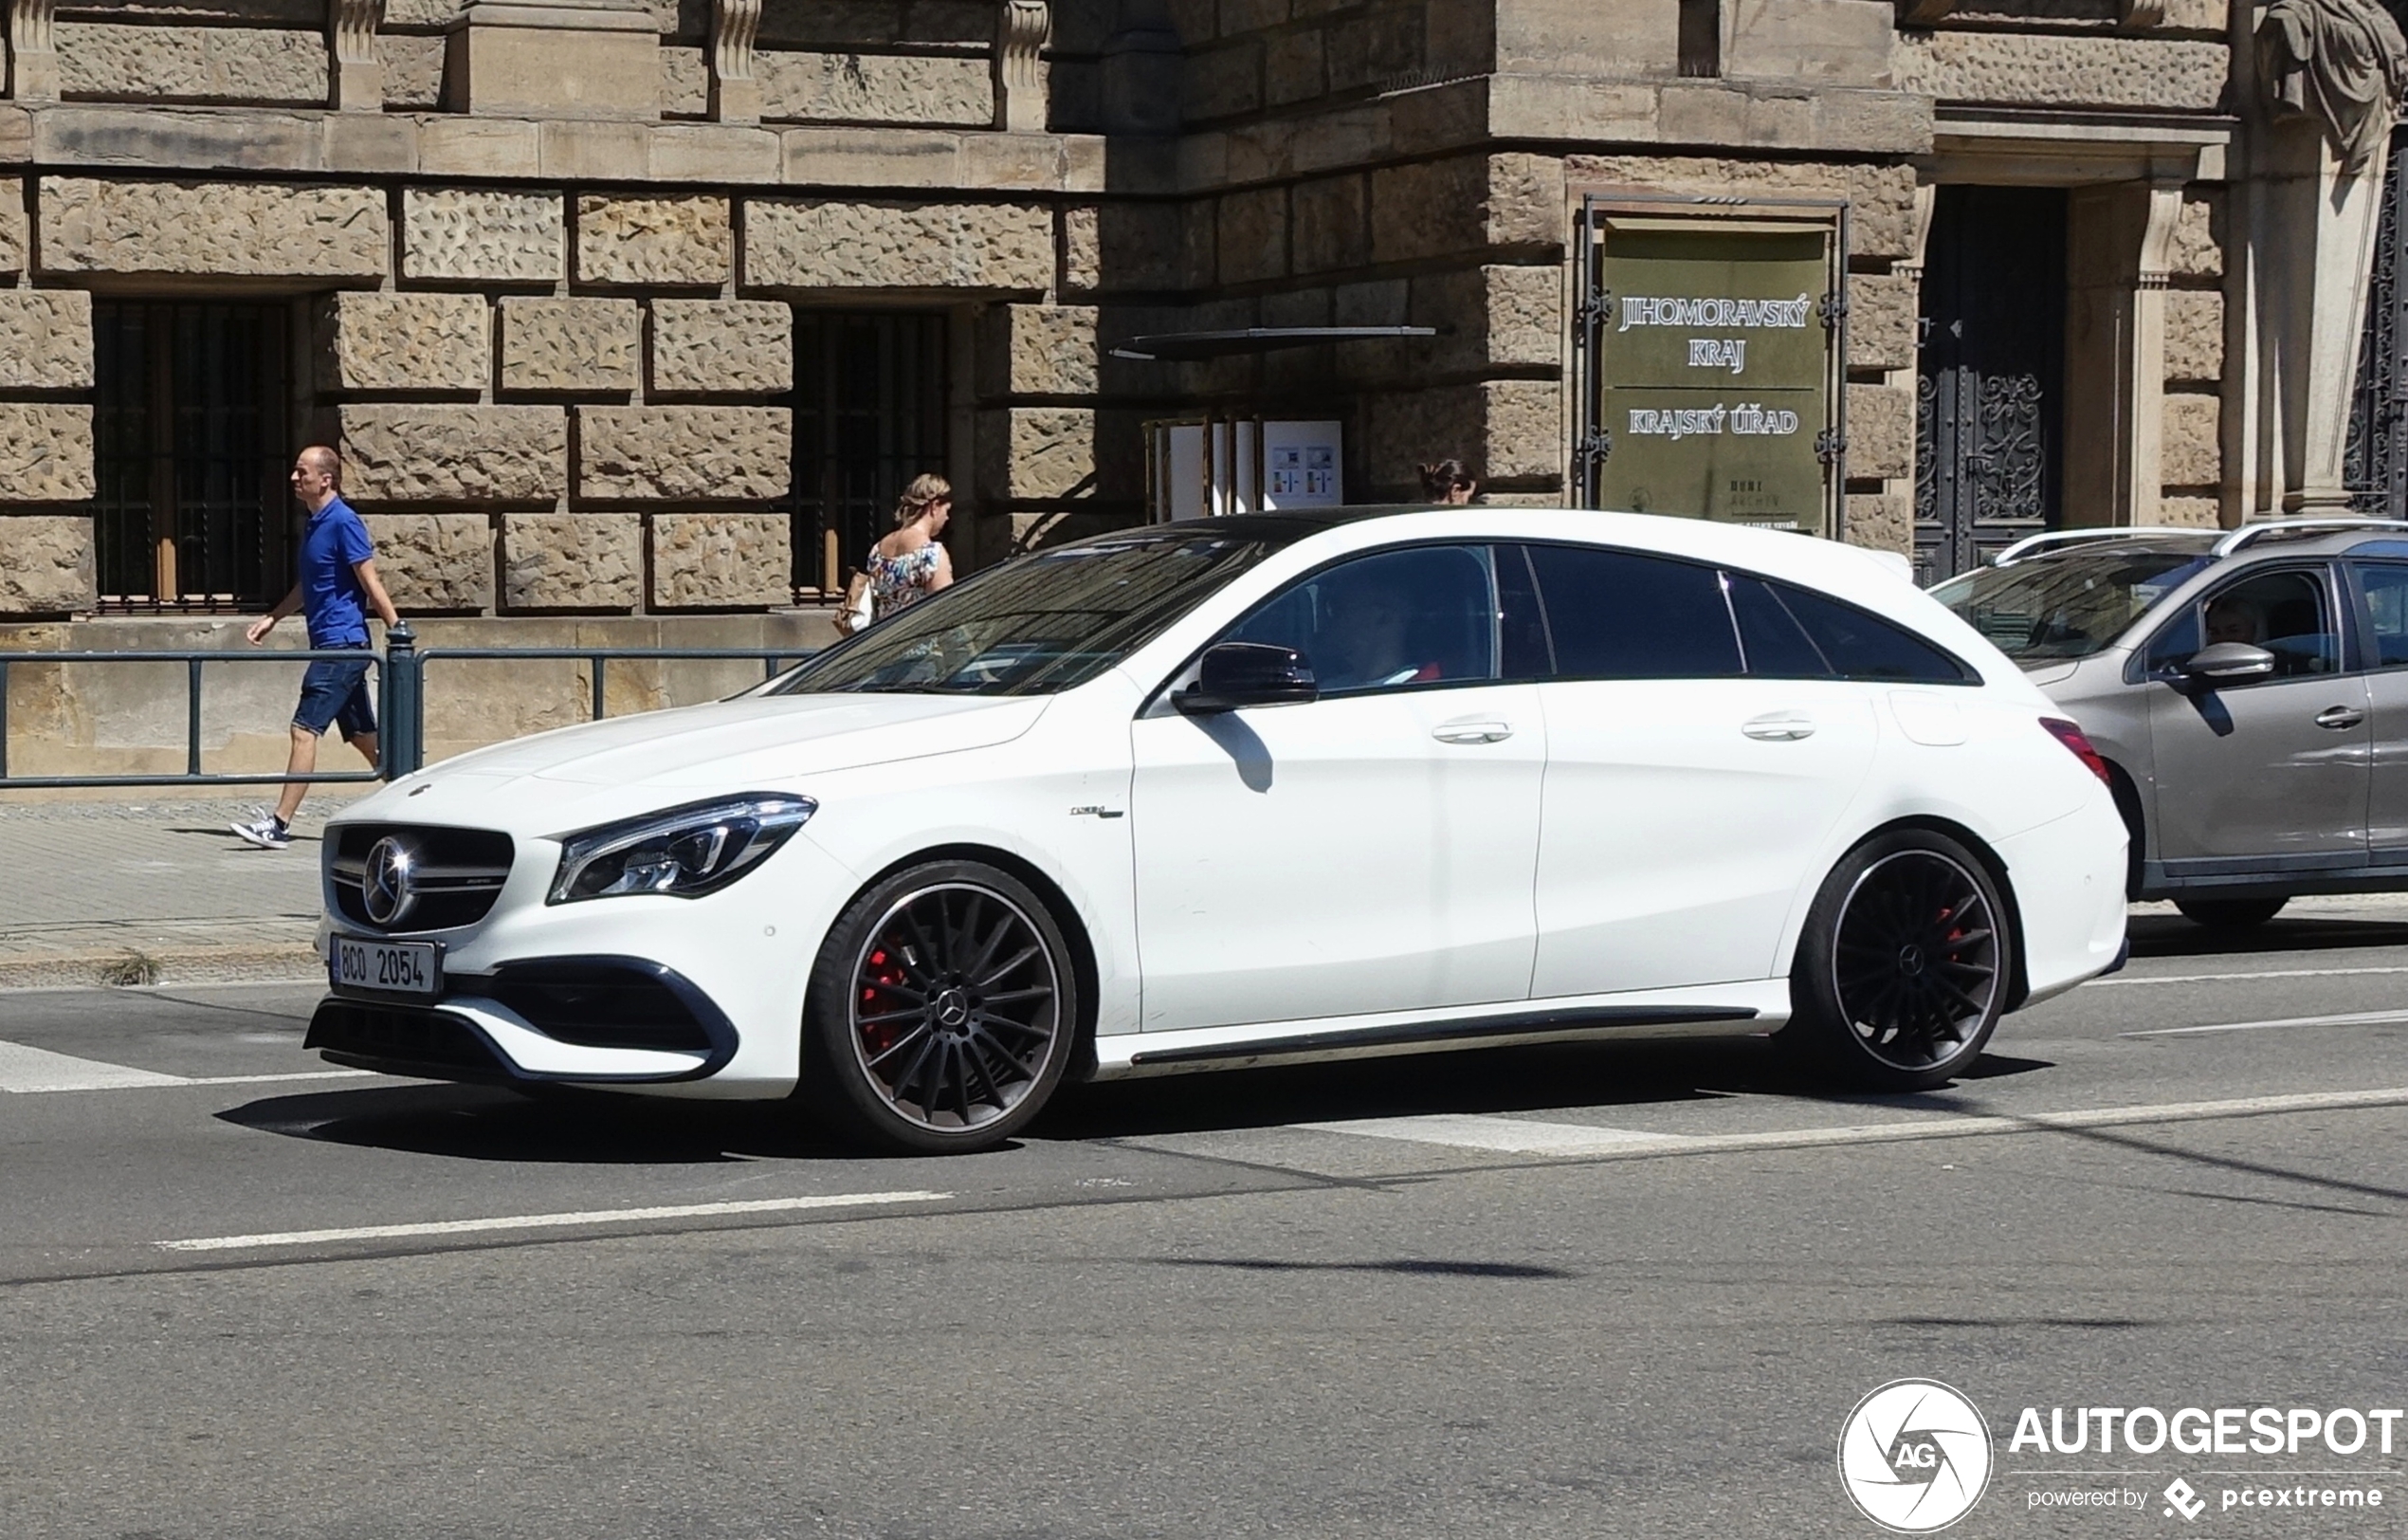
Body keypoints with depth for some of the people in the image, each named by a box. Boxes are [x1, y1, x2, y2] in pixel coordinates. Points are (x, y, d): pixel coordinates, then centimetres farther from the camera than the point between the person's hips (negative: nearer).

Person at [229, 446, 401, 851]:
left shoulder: (344, 522, -13)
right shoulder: (314, 525, 15)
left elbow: (370, 583, -15)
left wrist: (398, 633, -16)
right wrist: (272, 617, 23)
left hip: (343, 643, -10)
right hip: (332, 645, 10)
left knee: (305, 730, -11)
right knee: (363, 736, 12)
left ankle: (280, 824, -12)